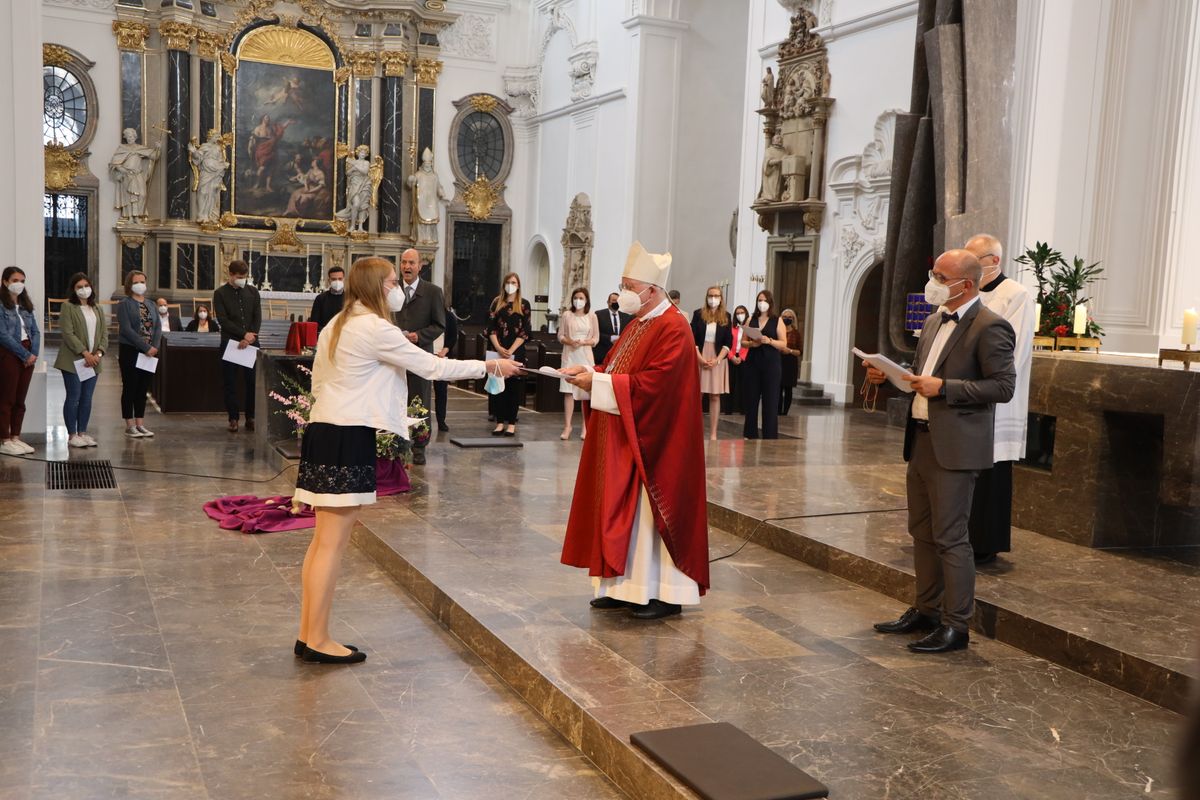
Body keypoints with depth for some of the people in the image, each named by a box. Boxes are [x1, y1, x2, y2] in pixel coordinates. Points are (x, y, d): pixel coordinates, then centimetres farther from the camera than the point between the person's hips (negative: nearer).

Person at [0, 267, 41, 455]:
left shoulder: (26, 305, 13)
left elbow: (35, 332, 11)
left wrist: (34, 353, -5)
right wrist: (25, 354, -14)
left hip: (28, 356, 6)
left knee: (20, 400, 9)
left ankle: (15, 438, 16)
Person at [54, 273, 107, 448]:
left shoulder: (97, 309, 14)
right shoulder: (68, 307, -3)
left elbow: (104, 333, 9)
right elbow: (68, 333, -12)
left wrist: (99, 353, -7)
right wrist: (85, 353, -18)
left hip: (93, 361, 5)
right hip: (73, 360, -5)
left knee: (87, 398, 8)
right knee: (74, 397, -3)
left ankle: (82, 432, 14)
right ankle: (72, 435, 3)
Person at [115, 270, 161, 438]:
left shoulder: (150, 304, 13)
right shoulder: (124, 304, -5)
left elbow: (158, 327, 8)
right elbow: (126, 329, -15)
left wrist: (154, 346, -9)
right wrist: (146, 347, -19)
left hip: (149, 353, 5)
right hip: (130, 352, -5)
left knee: (143, 389, 9)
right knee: (130, 388, 1)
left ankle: (140, 423, 16)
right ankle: (130, 426, 7)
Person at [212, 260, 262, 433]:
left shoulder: (252, 292, 9)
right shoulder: (220, 293, 1)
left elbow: (258, 317, 3)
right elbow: (223, 320, -7)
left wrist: (249, 338, -11)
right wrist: (244, 333, -14)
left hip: (251, 342, 2)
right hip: (229, 342, -2)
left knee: (252, 381, 1)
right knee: (230, 383, 1)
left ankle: (251, 418, 9)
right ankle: (233, 418, 8)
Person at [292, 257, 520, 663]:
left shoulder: (336, 326, 16)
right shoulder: (375, 329, -12)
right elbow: (432, 367, -10)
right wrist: (488, 366, -2)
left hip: (324, 429, 10)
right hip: (348, 438, -10)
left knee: (323, 540, 12)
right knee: (332, 543, -4)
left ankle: (308, 635, 17)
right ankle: (318, 640, 3)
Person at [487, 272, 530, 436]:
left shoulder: (524, 305, 3)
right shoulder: (497, 303, 8)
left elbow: (524, 332, -4)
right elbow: (491, 328, 2)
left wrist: (510, 350, -13)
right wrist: (499, 348, -12)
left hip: (516, 352, -2)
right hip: (498, 351, 2)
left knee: (514, 386, 0)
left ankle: (511, 423, 4)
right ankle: (500, 422, 8)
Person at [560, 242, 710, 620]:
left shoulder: (673, 330, -17)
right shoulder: (638, 324, 14)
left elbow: (651, 384, -24)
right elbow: (619, 369, 18)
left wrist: (598, 381, -21)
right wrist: (590, 372, -1)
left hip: (651, 443, -9)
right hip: (623, 440, 10)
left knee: (650, 512, -4)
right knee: (624, 511, 11)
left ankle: (665, 592, 6)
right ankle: (627, 585, 19)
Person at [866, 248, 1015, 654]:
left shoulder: (989, 327, -12)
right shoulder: (935, 321, 14)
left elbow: (1003, 386, -17)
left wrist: (943, 387, -21)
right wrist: (889, 374, 5)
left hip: (954, 448, -9)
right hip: (921, 441, 9)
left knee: (950, 537, -3)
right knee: (922, 532, 16)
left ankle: (956, 625, 7)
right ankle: (926, 610, 29)